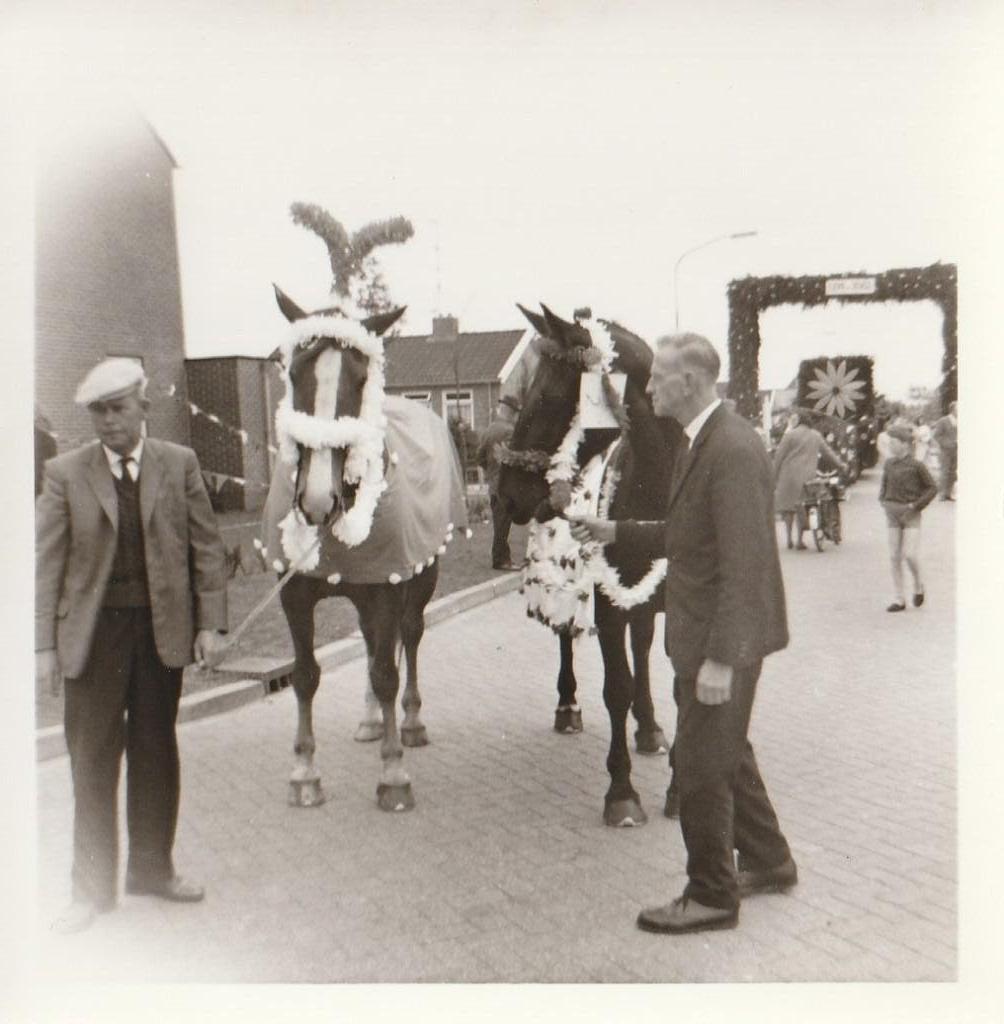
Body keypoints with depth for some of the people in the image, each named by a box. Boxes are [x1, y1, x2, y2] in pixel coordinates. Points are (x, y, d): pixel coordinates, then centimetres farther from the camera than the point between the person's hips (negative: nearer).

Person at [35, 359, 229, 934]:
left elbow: (206, 547, 1)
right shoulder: (66, 473, -1)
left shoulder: (180, 464, 1)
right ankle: (93, 888, 22)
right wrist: (45, 644, -6)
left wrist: (211, 623, -6)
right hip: (93, 632, -1)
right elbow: (47, 563, -2)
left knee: (157, 752, 13)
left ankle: (152, 867, 31)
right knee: (93, 762, 6)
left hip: (164, 627, 1)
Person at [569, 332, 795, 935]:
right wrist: (616, 532, 8)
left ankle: (712, 896, 21)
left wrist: (720, 658, -25)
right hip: (703, 632, 10)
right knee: (727, 752, 22)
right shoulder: (701, 443, 10)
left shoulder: (733, 448, -23)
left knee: (701, 765, 3)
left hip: (724, 637, -10)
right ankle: (769, 863, 41)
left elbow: (743, 564, -25)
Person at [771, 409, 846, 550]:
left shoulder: (790, 435, -3)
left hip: (789, 476, -3)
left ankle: (789, 538, 4)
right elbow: (828, 452, 20)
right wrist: (841, 465, 33)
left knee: (787, 507, 7)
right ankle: (800, 540, 6)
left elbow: (779, 456, -4)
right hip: (808, 477, 3)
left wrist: (774, 477, 1)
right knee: (801, 508, 8)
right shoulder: (816, 436, 12)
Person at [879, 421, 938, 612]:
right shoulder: (889, 463, 6)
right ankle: (898, 600, 10)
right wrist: (883, 500, 7)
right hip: (892, 514, 5)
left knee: (910, 554, -10)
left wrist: (916, 505, -11)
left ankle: (918, 586, 20)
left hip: (911, 514, -5)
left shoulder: (916, 465, -8)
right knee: (894, 557, 4)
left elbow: (932, 487, -4)